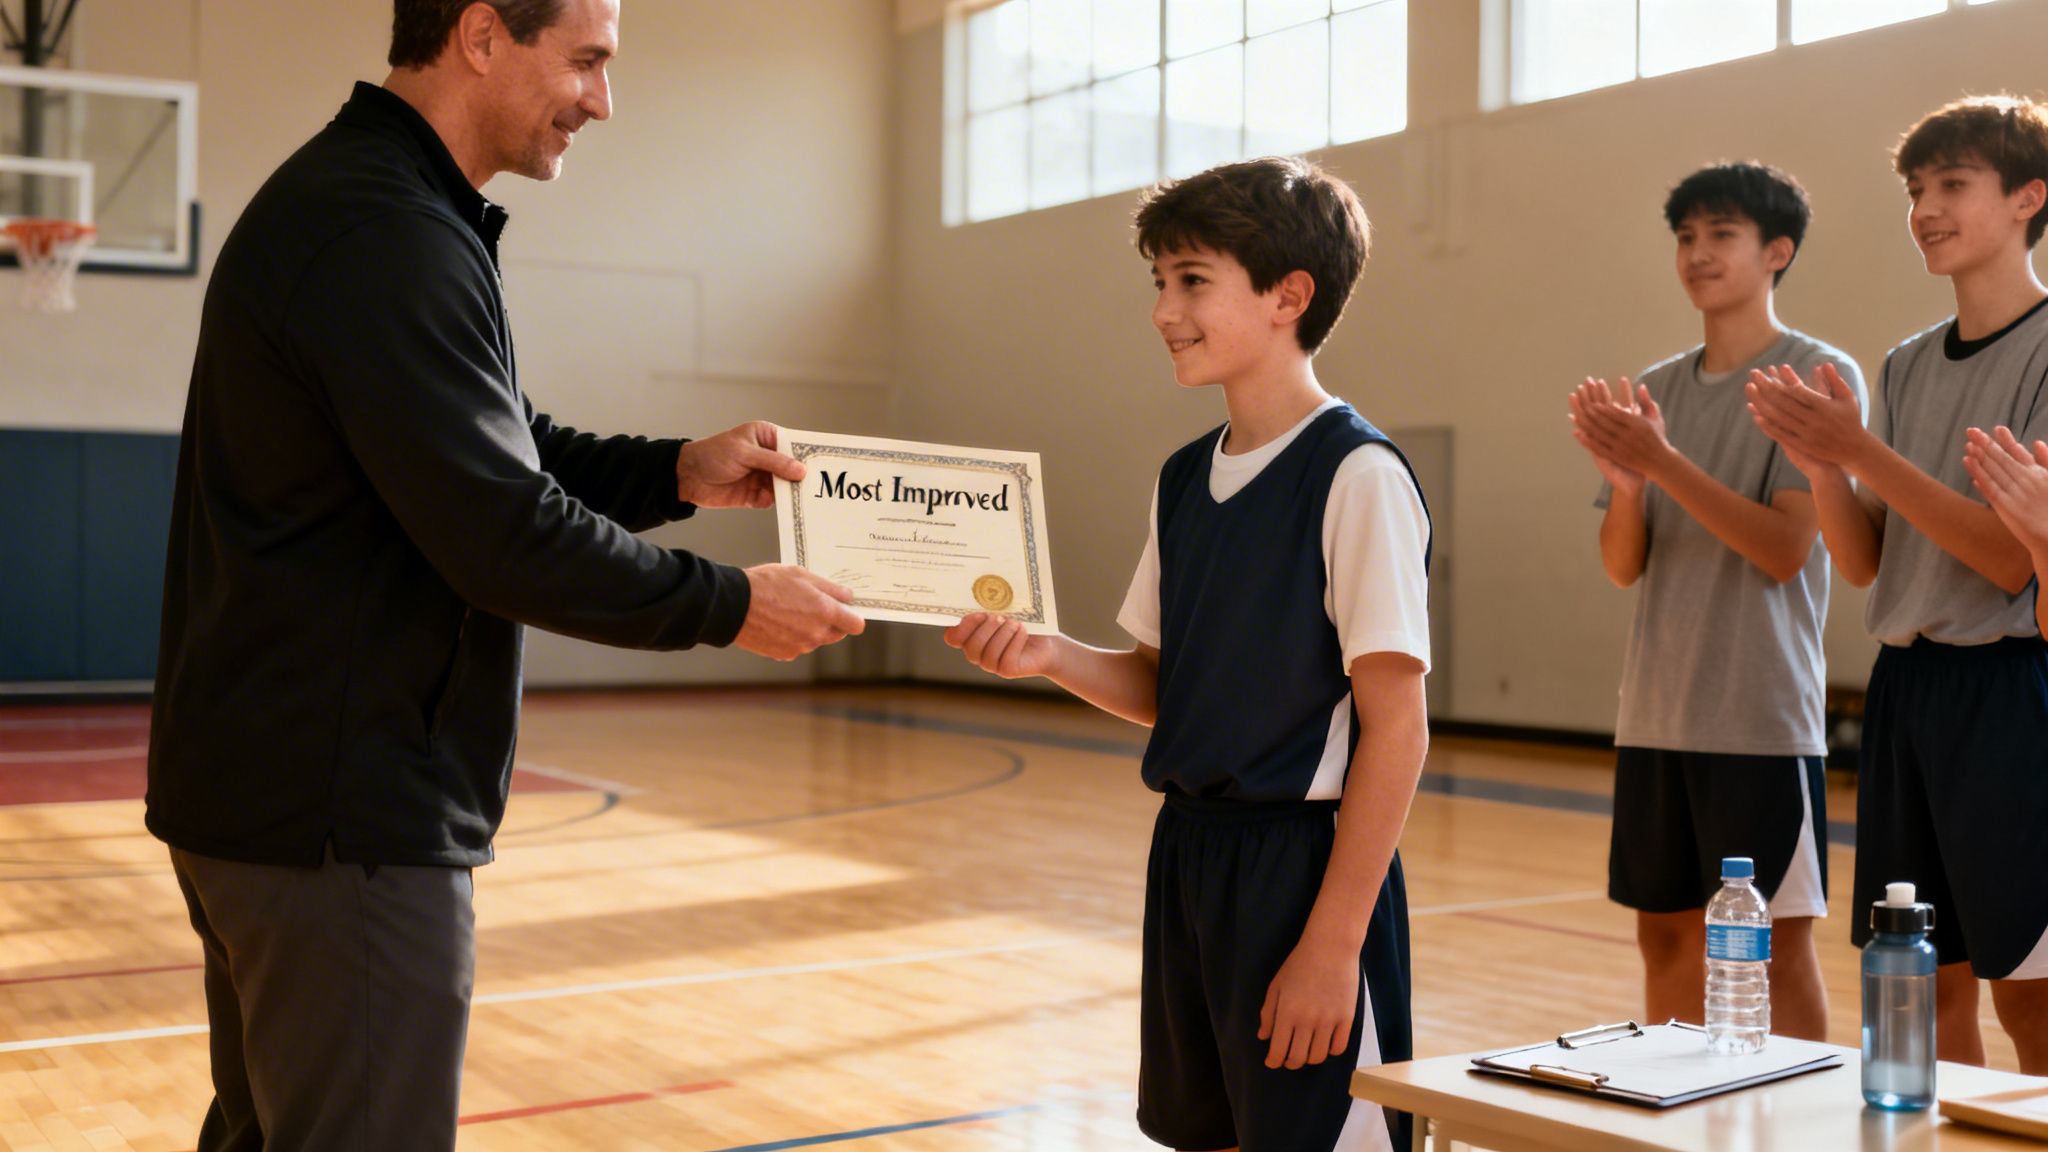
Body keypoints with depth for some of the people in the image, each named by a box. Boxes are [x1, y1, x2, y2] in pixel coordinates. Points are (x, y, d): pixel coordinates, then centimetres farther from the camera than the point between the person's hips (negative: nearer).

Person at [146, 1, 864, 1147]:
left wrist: (679, 472, 6)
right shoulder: (388, 238, -20)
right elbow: (505, 535, -22)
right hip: (345, 823, -11)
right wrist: (730, 604, -11)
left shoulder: (351, 199, 15)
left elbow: (503, 451, 19)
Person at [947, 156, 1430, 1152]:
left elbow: (1395, 727, -16)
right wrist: (1051, 656, -5)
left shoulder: (1356, 474, -14)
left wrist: (1333, 943, -18)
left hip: (1304, 862, -7)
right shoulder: (1184, 479, 8)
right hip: (1186, 848, 7)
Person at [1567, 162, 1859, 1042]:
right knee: (1666, 935, 11)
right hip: (1655, 712, 6)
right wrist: (1624, 479, -11)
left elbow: (1784, 548, -13)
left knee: (1775, 940, 0)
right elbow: (1623, 567, 9)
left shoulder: (1820, 375, -4)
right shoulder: (1655, 389, 12)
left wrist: (1663, 461, -21)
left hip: (1764, 715, -5)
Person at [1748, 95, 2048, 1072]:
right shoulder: (1907, 365, 12)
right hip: (1904, 684, 7)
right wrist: (1821, 465, -9)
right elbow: (1863, 561, 10)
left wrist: (1861, 450, -20)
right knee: (1922, 980, 12)